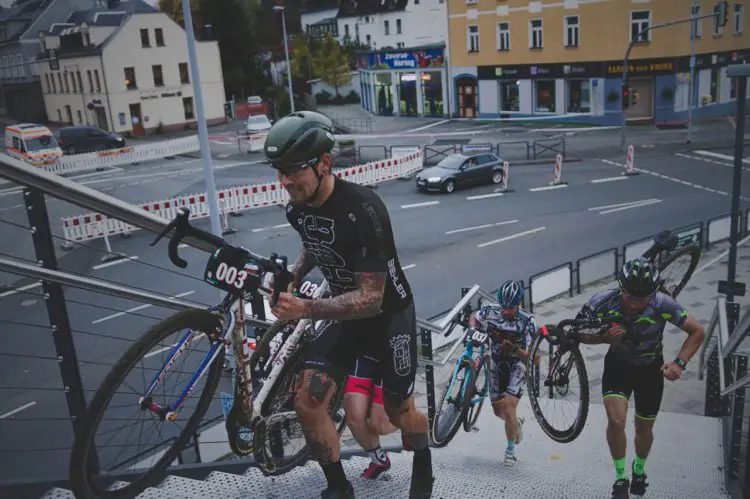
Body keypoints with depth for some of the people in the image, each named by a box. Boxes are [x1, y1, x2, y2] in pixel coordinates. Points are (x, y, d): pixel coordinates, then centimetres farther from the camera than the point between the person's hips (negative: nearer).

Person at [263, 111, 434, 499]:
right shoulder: (296, 209, -10)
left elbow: (371, 299, -33)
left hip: (388, 315, -5)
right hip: (346, 315, 6)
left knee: (398, 410, 12)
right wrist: (292, 281, -3)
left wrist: (305, 310, -42)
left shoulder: (362, 209, -34)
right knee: (306, 403, -7)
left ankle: (423, 467, 46)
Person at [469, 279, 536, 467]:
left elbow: (530, 356, -24)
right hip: (496, 364, 4)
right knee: (498, 411, 12)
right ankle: (517, 423, 48)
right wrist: (473, 330, -15)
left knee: (509, 409, -17)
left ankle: (511, 450, 6)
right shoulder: (490, 311, -16)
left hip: (516, 365, -4)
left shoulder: (527, 321, -24)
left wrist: (515, 349, -43)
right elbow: (474, 319, 6)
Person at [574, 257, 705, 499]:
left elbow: (697, 331, -15)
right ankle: (620, 478, 4)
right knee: (616, 421, -21)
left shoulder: (663, 304, -30)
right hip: (618, 365, -1)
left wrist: (679, 363, -28)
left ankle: (639, 469, 47)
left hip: (651, 369, 1)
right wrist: (604, 338, -35)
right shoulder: (603, 301, -29)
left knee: (644, 429, 15)